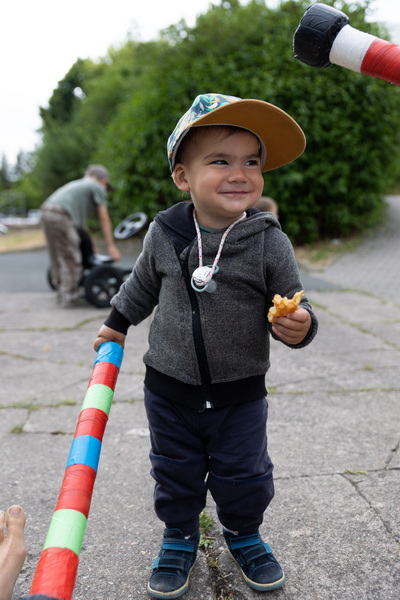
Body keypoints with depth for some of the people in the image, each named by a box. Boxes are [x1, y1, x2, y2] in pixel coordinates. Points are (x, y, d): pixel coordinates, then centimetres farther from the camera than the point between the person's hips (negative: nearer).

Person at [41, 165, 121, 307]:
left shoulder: (77, 184, 34)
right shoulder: (97, 187, 9)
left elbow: (79, 217, 37)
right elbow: (104, 219, 6)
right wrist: (111, 246, 7)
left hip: (47, 213, 9)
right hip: (61, 216, -9)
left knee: (57, 259, 16)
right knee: (71, 260, -3)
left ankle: (62, 294, 23)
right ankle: (69, 298, 0)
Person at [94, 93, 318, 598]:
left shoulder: (270, 243, -14)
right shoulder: (164, 235, -9)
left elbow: (293, 306, -7)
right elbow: (143, 285, 11)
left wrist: (298, 326, -29)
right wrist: (117, 323, 21)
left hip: (241, 393, -1)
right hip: (170, 390, 1)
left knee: (244, 476, 14)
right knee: (175, 474, 17)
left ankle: (243, 533, 43)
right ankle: (179, 538, 42)